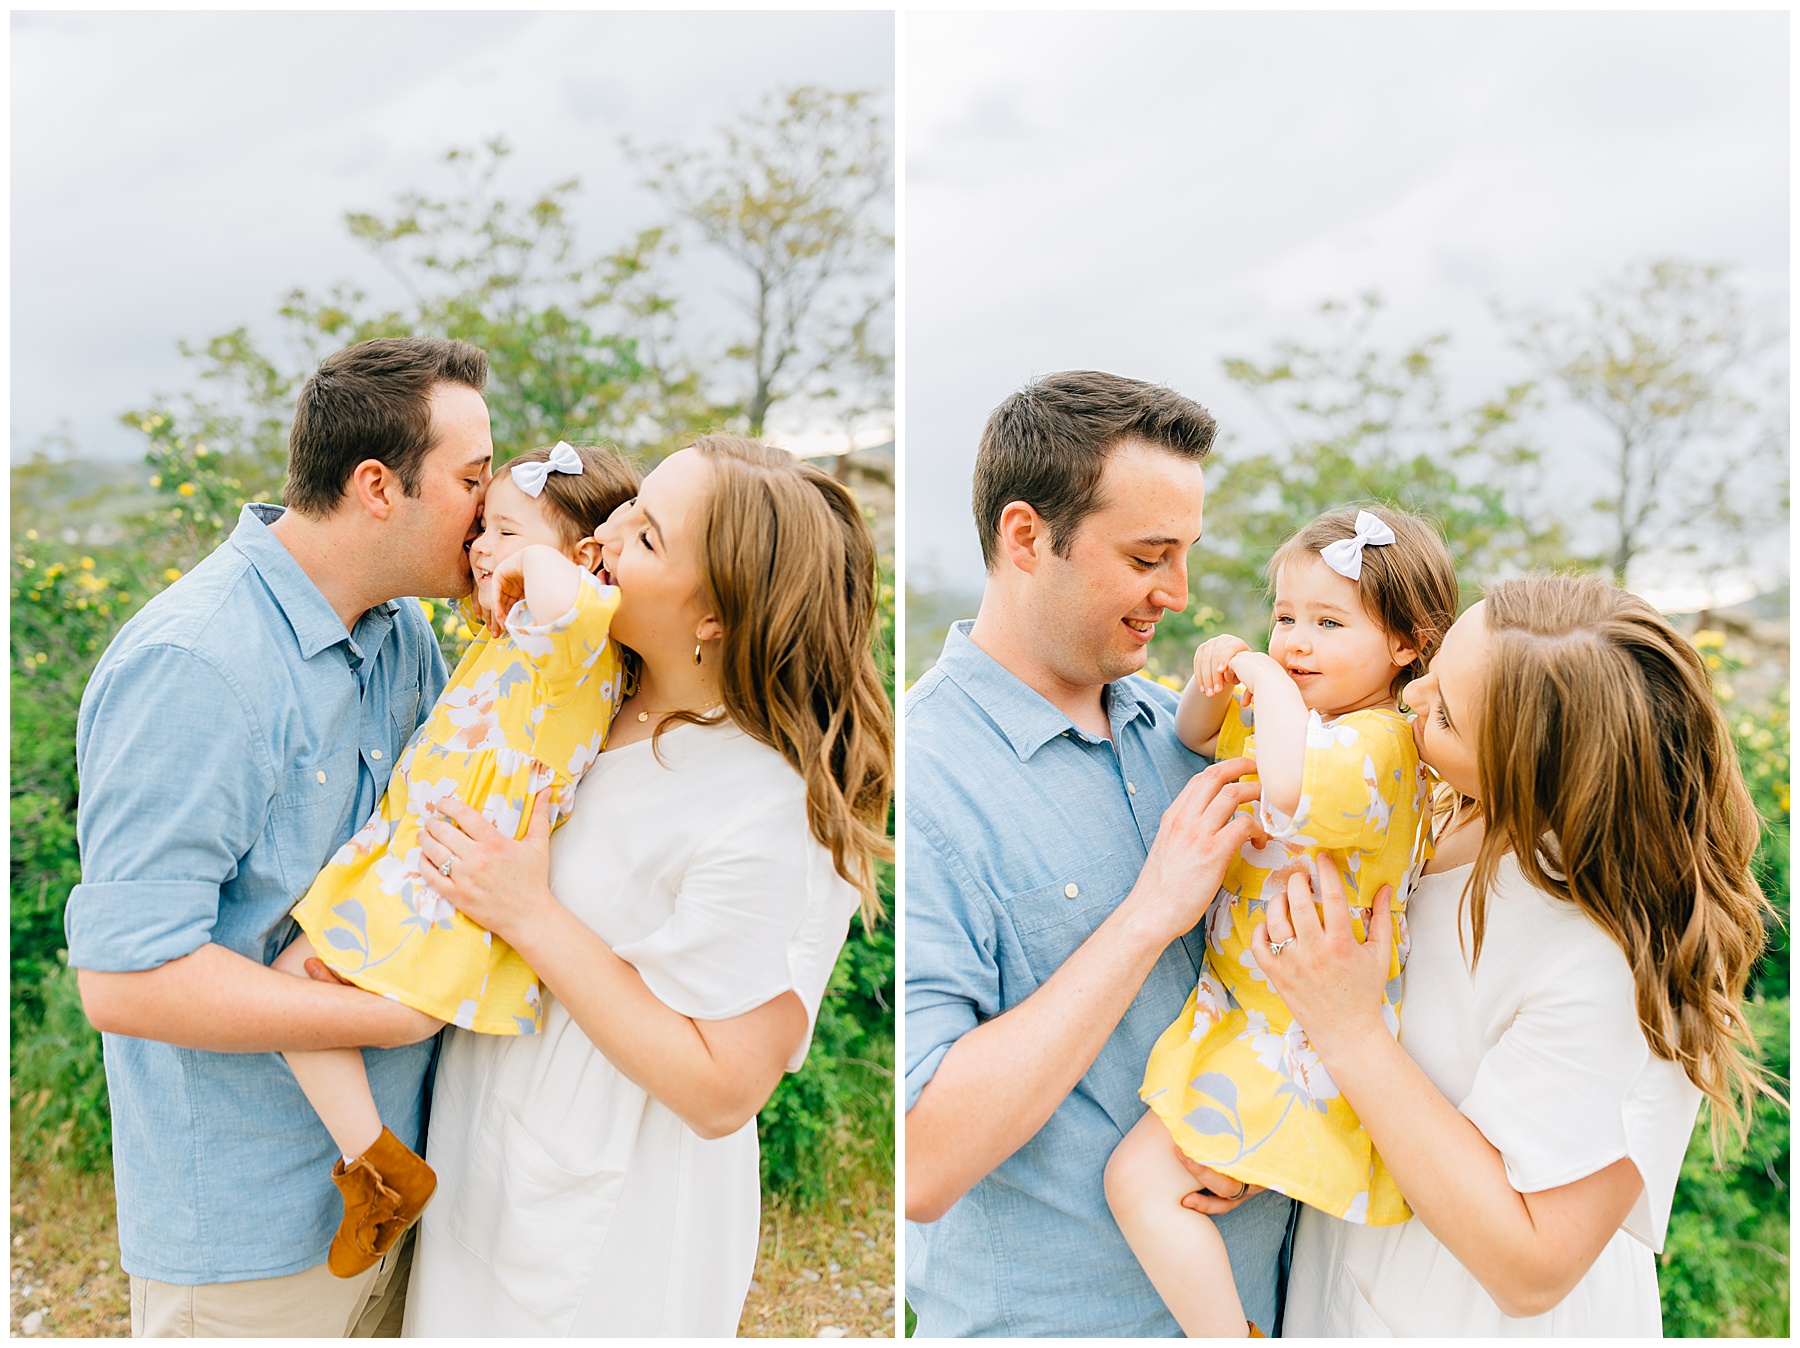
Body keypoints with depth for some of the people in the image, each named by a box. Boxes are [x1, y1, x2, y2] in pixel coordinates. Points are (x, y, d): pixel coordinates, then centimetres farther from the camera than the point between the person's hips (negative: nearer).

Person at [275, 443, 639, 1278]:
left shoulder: (576, 650, -20)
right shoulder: (506, 639, 13)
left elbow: (570, 605, -45)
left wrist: (535, 556, -24)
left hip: (453, 901, -11)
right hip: (410, 863, 11)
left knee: (299, 983, -15)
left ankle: (381, 1170, 1)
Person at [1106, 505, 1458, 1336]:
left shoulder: (1375, 743, -25)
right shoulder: (1305, 713, 6)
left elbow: (1289, 793, -47)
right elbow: (1196, 736, 20)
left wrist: (1271, 683, -30)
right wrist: (1214, 679, -2)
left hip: (1294, 1034, -11)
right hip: (1244, 1000, 11)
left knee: (1143, 1178, -16)